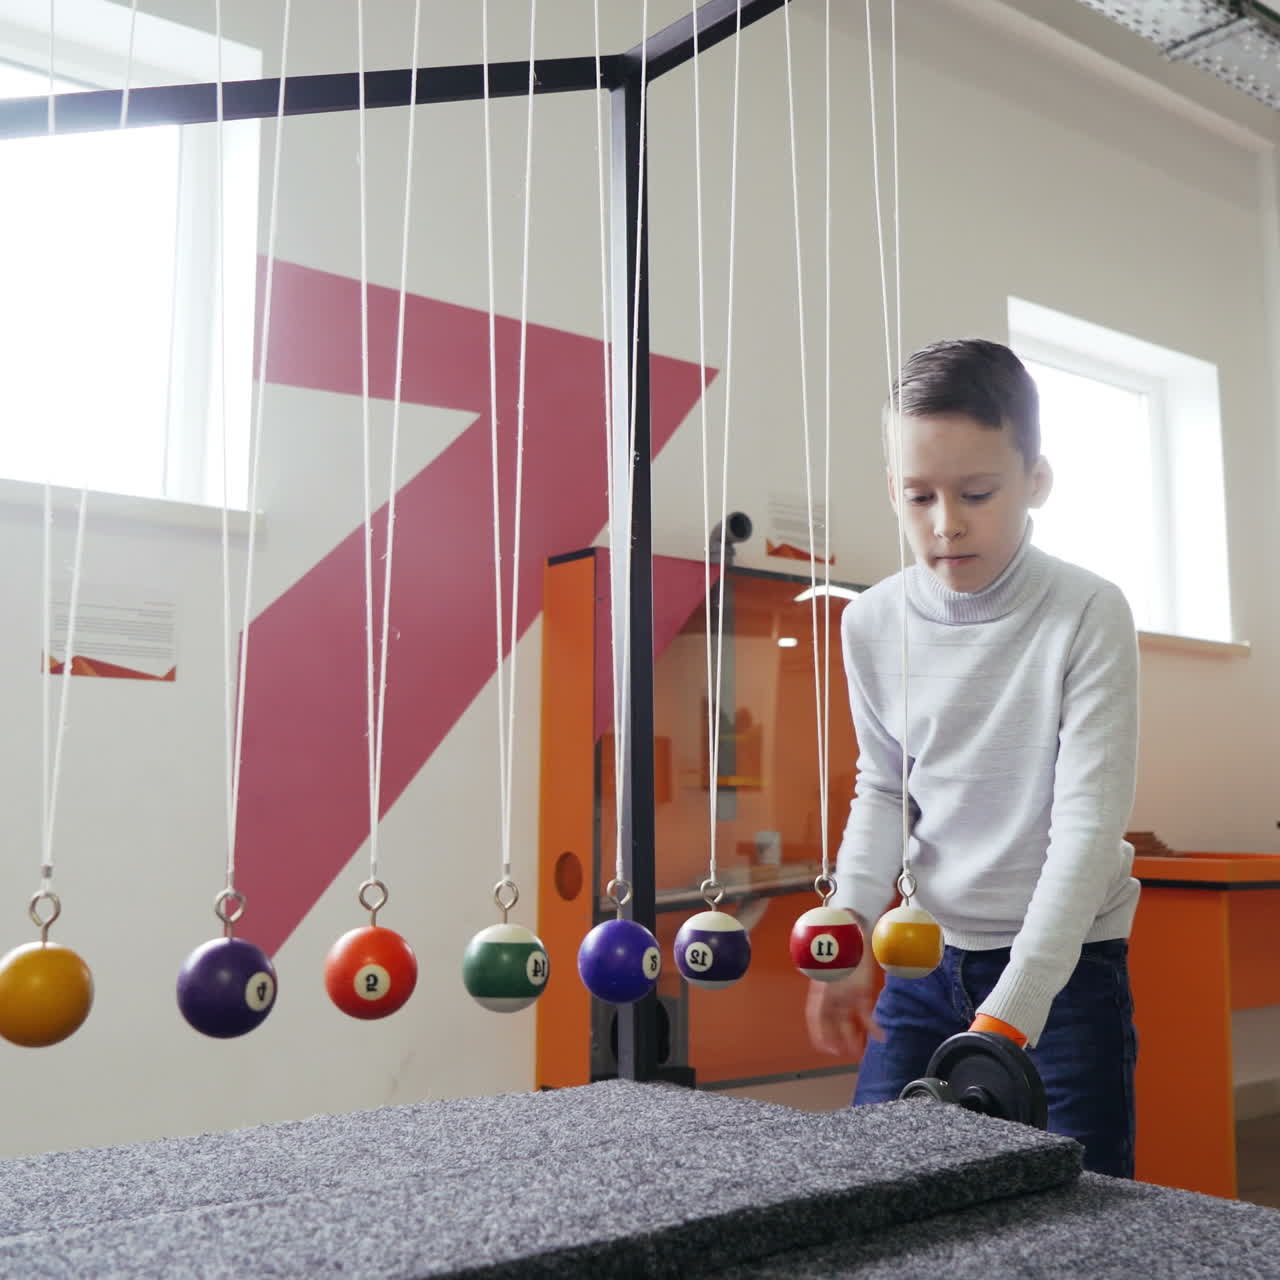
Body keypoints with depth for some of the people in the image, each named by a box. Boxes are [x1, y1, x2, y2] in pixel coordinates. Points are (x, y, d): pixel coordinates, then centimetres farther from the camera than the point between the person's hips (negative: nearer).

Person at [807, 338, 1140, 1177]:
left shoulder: (1090, 615, -15)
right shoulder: (874, 624, -3)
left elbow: (1088, 823, -18)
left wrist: (1009, 1013, -25)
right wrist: (849, 930, -7)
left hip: (1066, 963, -3)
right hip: (927, 958, 4)